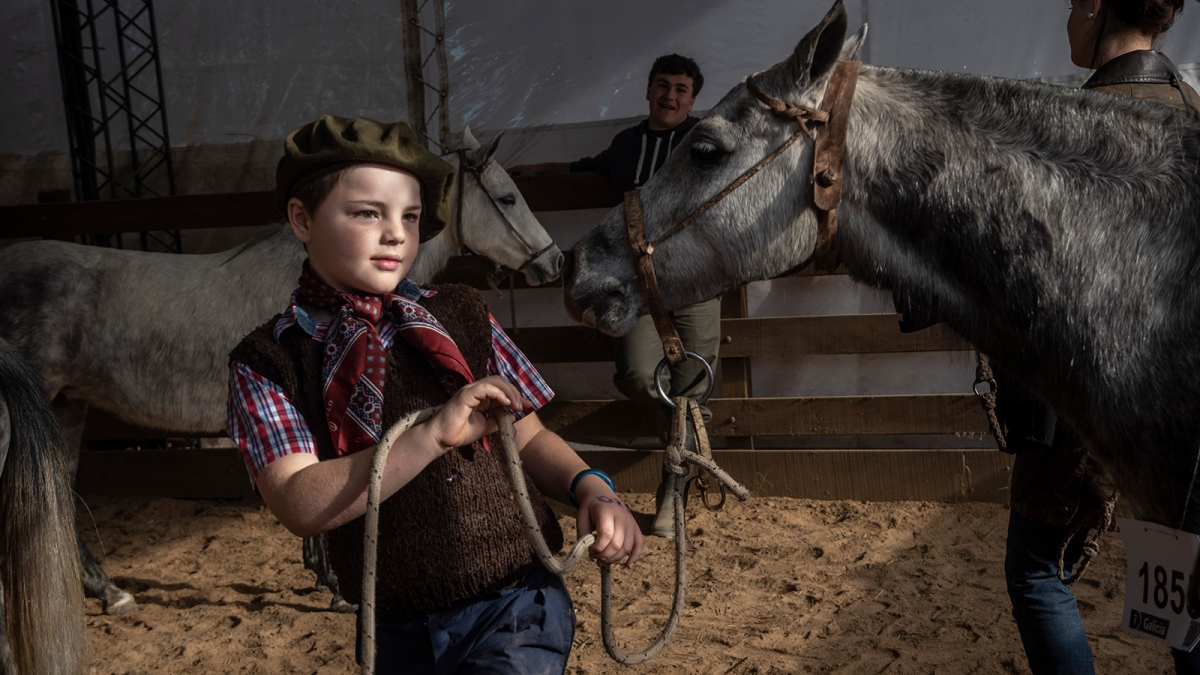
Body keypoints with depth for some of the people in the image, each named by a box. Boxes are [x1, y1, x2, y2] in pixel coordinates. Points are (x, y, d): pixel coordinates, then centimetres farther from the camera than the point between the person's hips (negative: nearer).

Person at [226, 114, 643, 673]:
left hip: (515, 610, 0)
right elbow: (299, 505, -17)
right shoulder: (266, 362, -5)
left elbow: (528, 437, 5)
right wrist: (434, 435, -27)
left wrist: (589, 487, -14)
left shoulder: (460, 314, 1)